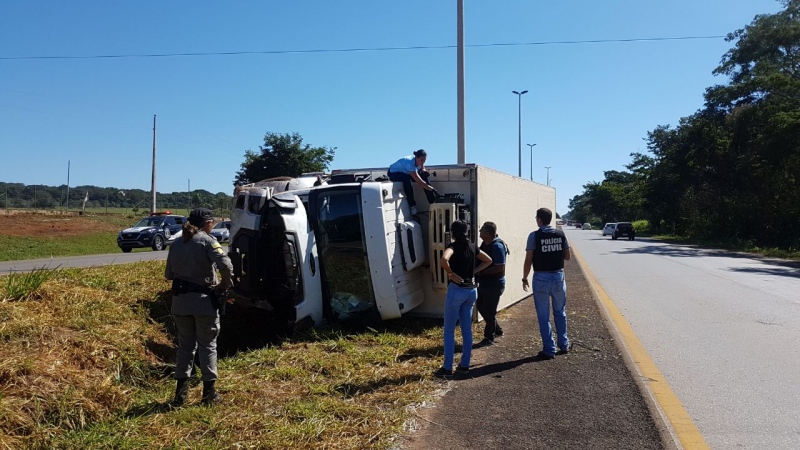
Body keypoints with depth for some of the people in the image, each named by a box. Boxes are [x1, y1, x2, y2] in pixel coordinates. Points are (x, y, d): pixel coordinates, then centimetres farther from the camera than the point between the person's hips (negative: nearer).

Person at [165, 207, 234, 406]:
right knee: (207, 345, 7)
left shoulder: (176, 244, 9)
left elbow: (169, 274, 12)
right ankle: (209, 393, 13)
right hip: (204, 301, -5)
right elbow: (226, 265, -24)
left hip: (180, 301, 5)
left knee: (185, 345, 16)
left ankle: (181, 392, 17)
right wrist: (226, 283, -8)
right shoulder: (207, 241, -10)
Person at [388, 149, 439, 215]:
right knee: (407, 179, -38)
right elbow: (420, 182, -39)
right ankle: (412, 205, -25)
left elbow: (422, 169, 5)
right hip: (393, 173, -7)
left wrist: (424, 171, -20)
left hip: (405, 172, 8)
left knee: (424, 176, -12)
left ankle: (432, 202, -8)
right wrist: (432, 189, -37)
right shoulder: (410, 163, -39)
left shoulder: (419, 161, -16)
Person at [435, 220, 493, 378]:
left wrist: (450, 274, -16)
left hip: (456, 290, -7)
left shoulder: (453, 246, -11)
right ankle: (465, 365, 19)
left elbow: (443, 260, -32)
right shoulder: (472, 246, 9)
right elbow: (488, 260, 22)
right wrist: (473, 271, 13)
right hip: (471, 291, 7)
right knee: (467, 329, 13)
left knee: (449, 330, 1)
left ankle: (447, 368, 4)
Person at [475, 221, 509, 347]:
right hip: (485, 283, 10)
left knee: (489, 311, 2)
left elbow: (500, 267, -26)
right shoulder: (485, 243, 6)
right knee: (480, 306, 19)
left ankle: (489, 338, 18)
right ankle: (497, 330, 33)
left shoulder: (497, 246, -23)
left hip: (494, 284, -10)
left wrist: (482, 271, -21)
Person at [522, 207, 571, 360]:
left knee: (543, 316, 5)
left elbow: (528, 260, -10)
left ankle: (549, 350, 8)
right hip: (558, 276, 4)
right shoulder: (561, 234, 1)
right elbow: (567, 256, 9)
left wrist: (524, 279, 0)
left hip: (541, 278, -4)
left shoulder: (534, 236, -10)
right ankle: (564, 345, 26)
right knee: (560, 312, 20)